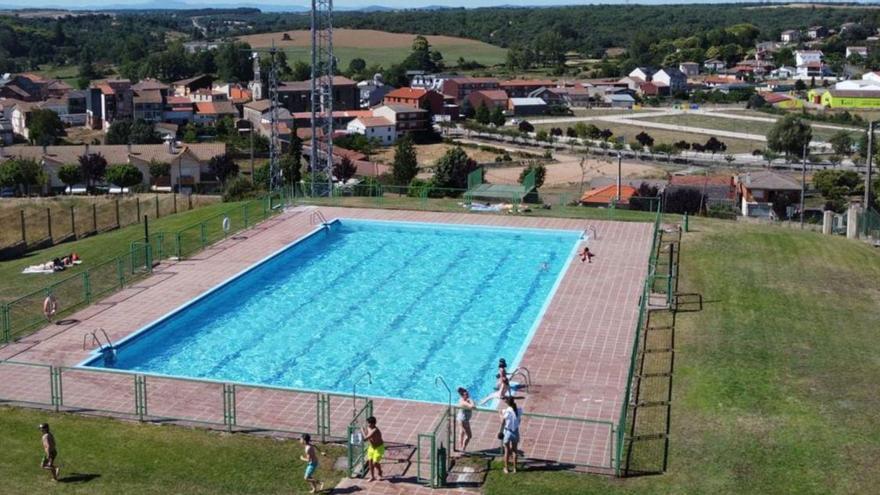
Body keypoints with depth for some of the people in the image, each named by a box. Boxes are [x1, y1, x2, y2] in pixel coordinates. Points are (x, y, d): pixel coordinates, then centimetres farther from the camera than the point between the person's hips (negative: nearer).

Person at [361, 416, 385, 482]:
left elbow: (365, 438, -38)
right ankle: (372, 477, 22)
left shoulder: (375, 431, -35)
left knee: (375, 462, -6)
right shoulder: (368, 428, -9)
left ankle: (380, 473, 25)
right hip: (371, 447, 7)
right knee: (370, 461, 6)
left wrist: (363, 431, -24)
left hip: (379, 448, -7)